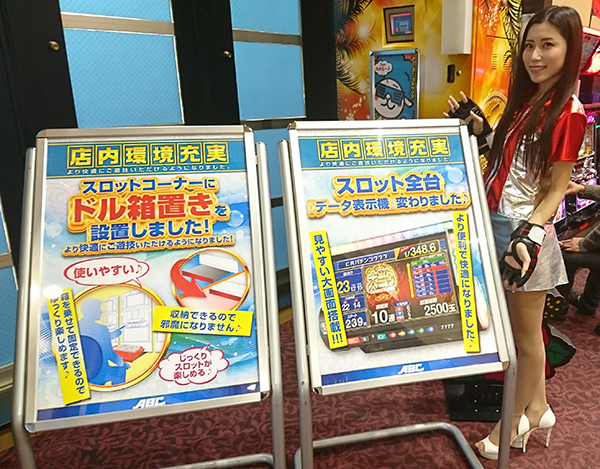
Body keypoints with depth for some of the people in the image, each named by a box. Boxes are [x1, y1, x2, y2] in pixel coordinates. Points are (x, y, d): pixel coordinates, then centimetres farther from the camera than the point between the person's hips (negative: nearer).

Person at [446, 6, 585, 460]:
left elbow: (556, 188, -13)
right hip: (497, 223, 8)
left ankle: (514, 424, 29)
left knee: (524, 333, 9)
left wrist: (529, 235, -25)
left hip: (525, 231, -8)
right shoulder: (525, 99, 10)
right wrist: (479, 129, 6)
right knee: (522, 328, 20)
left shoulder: (567, 111, -12)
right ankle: (537, 407, 40)